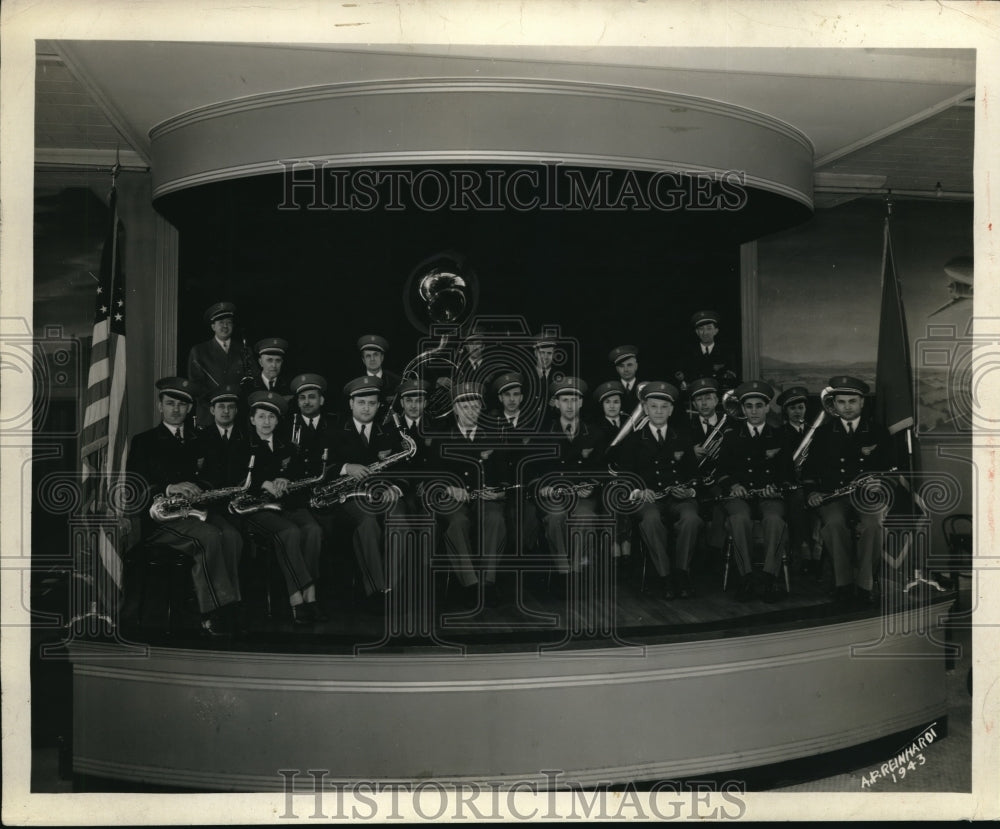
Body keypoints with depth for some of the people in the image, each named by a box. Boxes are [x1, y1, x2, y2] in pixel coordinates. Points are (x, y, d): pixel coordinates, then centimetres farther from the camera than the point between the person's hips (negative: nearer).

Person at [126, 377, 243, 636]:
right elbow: (134, 488, -3)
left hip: (196, 509, 4)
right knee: (209, 536, -33)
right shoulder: (144, 441, 10)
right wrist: (169, 488, -21)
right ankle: (214, 612, -31)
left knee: (231, 535, -28)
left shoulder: (196, 442, 23)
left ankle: (227, 612, -28)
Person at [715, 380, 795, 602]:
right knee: (740, 518, -35)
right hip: (739, 495, 0)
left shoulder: (779, 437, 19)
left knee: (774, 518, -36)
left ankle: (770, 578, -32)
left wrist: (776, 486, -8)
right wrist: (733, 485, -9)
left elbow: (788, 473, 13)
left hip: (770, 495, 0)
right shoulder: (731, 438, 19)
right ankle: (746, 578, -30)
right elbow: (722, 471, 12)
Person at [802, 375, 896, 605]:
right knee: (834, 522, -34)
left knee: (873, 523, -33)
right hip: (832, 496, 0)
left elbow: (890, 468, 10)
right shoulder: (823, 433, 12)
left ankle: (864, 585, -22)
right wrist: (812, 492, -6)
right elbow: (810, 468, 11)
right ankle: (844, 583, -22)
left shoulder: (878, 432, 12)